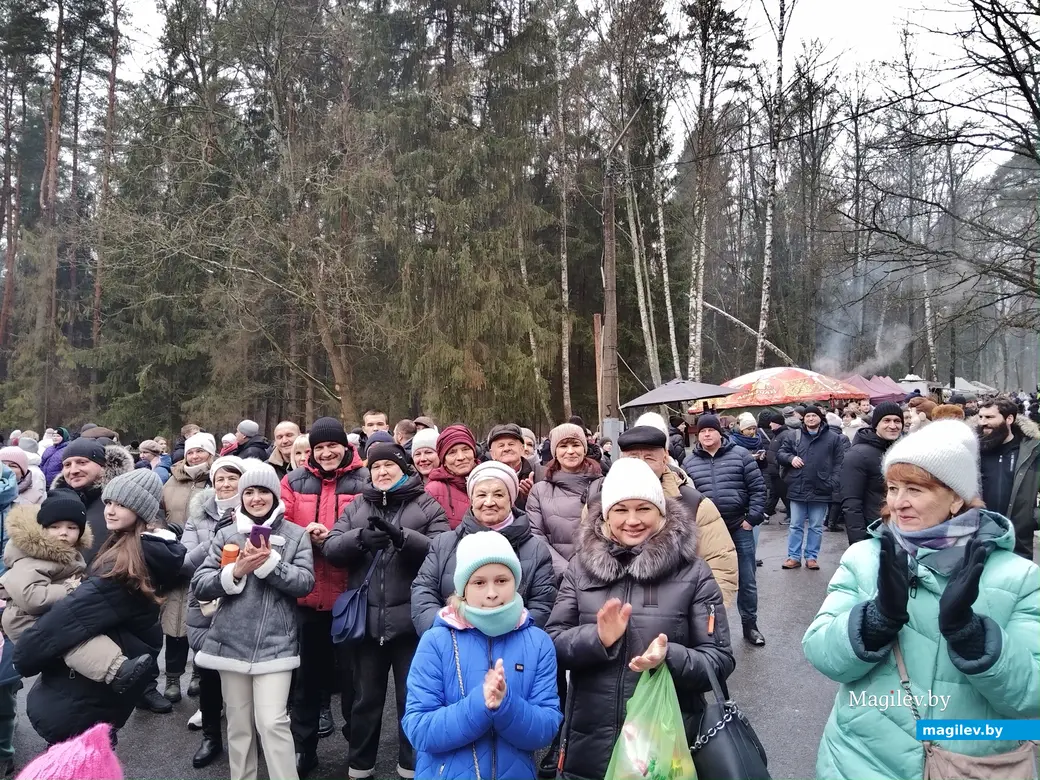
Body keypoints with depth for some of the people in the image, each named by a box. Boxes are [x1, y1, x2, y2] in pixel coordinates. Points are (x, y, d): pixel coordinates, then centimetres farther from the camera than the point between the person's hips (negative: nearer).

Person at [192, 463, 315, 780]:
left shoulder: (296, 534, 2)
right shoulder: (226, 535, 7)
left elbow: (305, 582, -8)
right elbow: (199, 585, 2)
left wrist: (269, 562, -19)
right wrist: (236, 571, -14)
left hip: (275, 644, -2)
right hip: (232, 643, 3)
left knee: (272, 723, -9)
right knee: (238, 725, 13)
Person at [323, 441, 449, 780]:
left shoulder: (428, 505, 1)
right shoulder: (356, 507, 11)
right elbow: (330, 548, 0)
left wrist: (402, 536, -26)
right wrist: (360, 538, -20)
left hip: (410, 619, -2)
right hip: (366, 619, 3)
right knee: (366, 698, 17)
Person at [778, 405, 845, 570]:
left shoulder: (833, 438, 2)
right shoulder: (793, 436, 6)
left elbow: (839, 462, 0)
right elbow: (780, 454, 10)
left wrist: (833, 483, -11)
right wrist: (791, 458, -11)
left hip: (820, 490, -1)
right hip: (797, 489, 1)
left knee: (816, 527, 9)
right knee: (796, 525, 8)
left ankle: (811, 557, 19)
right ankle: (794, 557, 16)